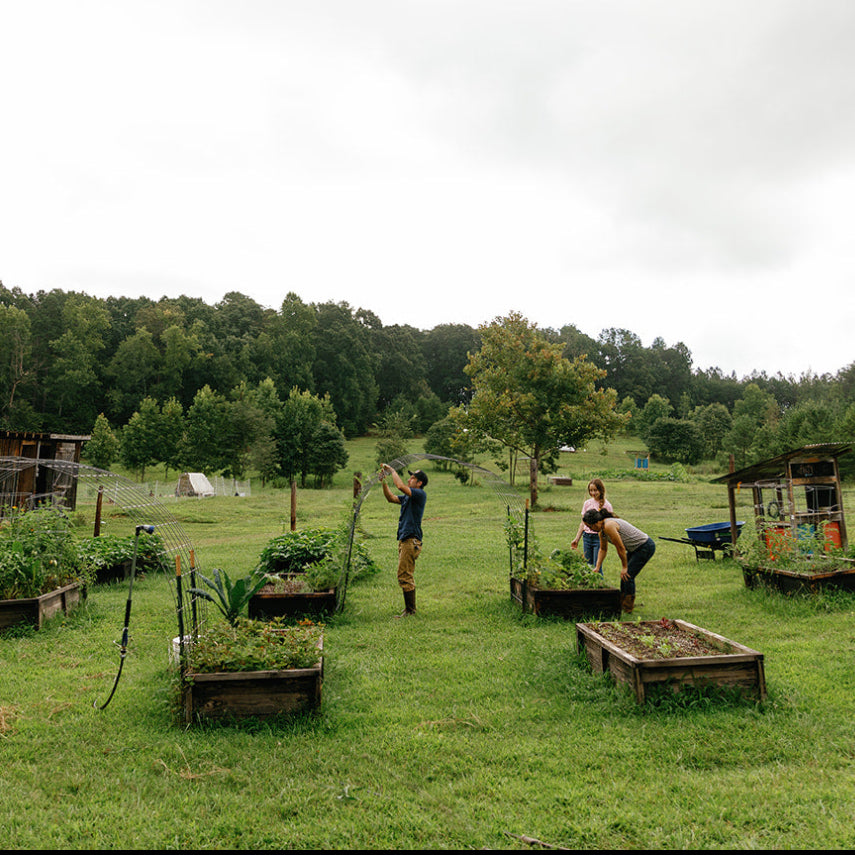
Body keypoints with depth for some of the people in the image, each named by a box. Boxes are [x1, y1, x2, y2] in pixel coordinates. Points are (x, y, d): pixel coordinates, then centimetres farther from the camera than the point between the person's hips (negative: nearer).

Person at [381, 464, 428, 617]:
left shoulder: (421, 494, -11)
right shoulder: (407, 496, 18)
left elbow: (401, 486, -22)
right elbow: (391, 498, 16)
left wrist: (392, 471, -9)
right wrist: (383, 482, 7)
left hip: (411, 540, -10)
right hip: (404, 540, 10)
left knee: (405, 576, -8)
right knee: (406, 576, 14)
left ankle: (410, 610, -2)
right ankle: (410, 608, 22)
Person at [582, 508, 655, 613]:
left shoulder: (609, 526, -27)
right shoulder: (602, 529, 3)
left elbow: (621, 548, -22)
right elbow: (603, 549, 16)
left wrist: (624, 567, -11)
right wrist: (597, 568, 13)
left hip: (646, 547, -9)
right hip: (636, 548, 9)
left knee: (627, 575, -8)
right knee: (624, 575, 12)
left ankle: (627, 608, 4)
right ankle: (622, 604, 23)